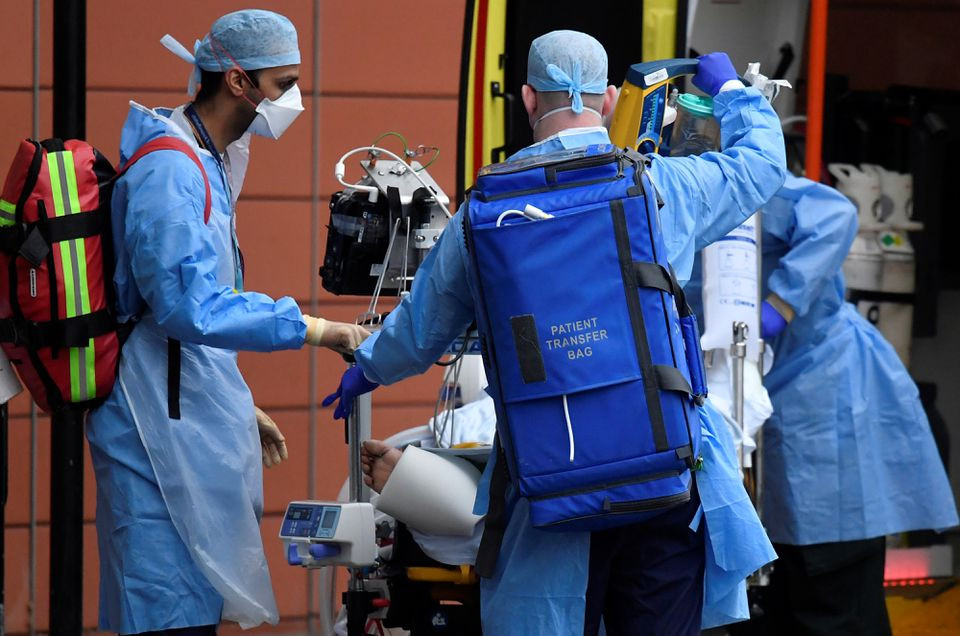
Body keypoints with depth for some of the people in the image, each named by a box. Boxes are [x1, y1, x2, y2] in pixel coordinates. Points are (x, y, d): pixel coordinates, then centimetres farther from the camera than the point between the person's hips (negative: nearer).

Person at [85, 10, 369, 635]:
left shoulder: (209, 161, 17)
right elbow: (189, 309, -24)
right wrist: (309, 328, -22)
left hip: (196, 415, 10)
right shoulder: (169, 169, -16)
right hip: (162, 428, -10)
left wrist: (238, 408, 24)